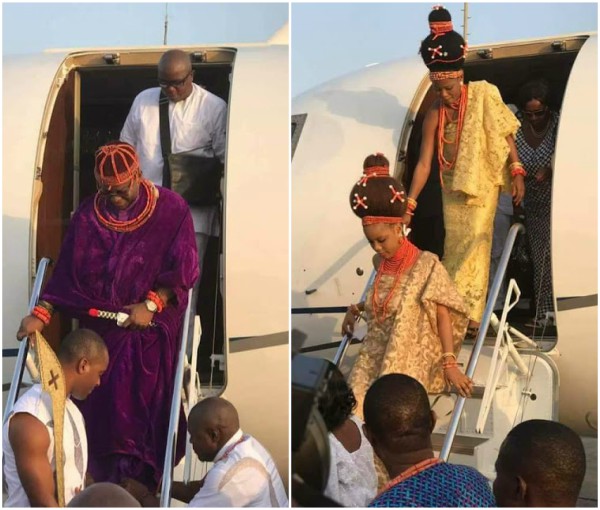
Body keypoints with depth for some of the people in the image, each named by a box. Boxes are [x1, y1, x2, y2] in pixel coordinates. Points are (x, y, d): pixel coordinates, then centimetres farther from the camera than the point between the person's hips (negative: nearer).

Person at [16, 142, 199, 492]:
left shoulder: (171, 210, -9)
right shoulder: (87, 215, -2)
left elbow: (184, 268, -10)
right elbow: (67, 272, -3)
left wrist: (150, 305, -20)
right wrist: (42, 313, -15)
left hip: (152, 330, -2)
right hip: (101, 328, 2)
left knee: (145, 406, -1)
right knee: (102, 407, 5)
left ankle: (143, 477, 14)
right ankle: (109, 478, 22)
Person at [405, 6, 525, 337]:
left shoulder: (483, 96, -12)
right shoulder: (434, 116, -8)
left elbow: (505, 134, -5)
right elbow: (424, 163, -7)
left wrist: (516, 172, -13)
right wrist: (409, 205, -11)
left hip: (482, 185, -2)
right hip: (452, 190, 3)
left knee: (475, 244, -8)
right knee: (454, 246, 7)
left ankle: (469, 314, -5)